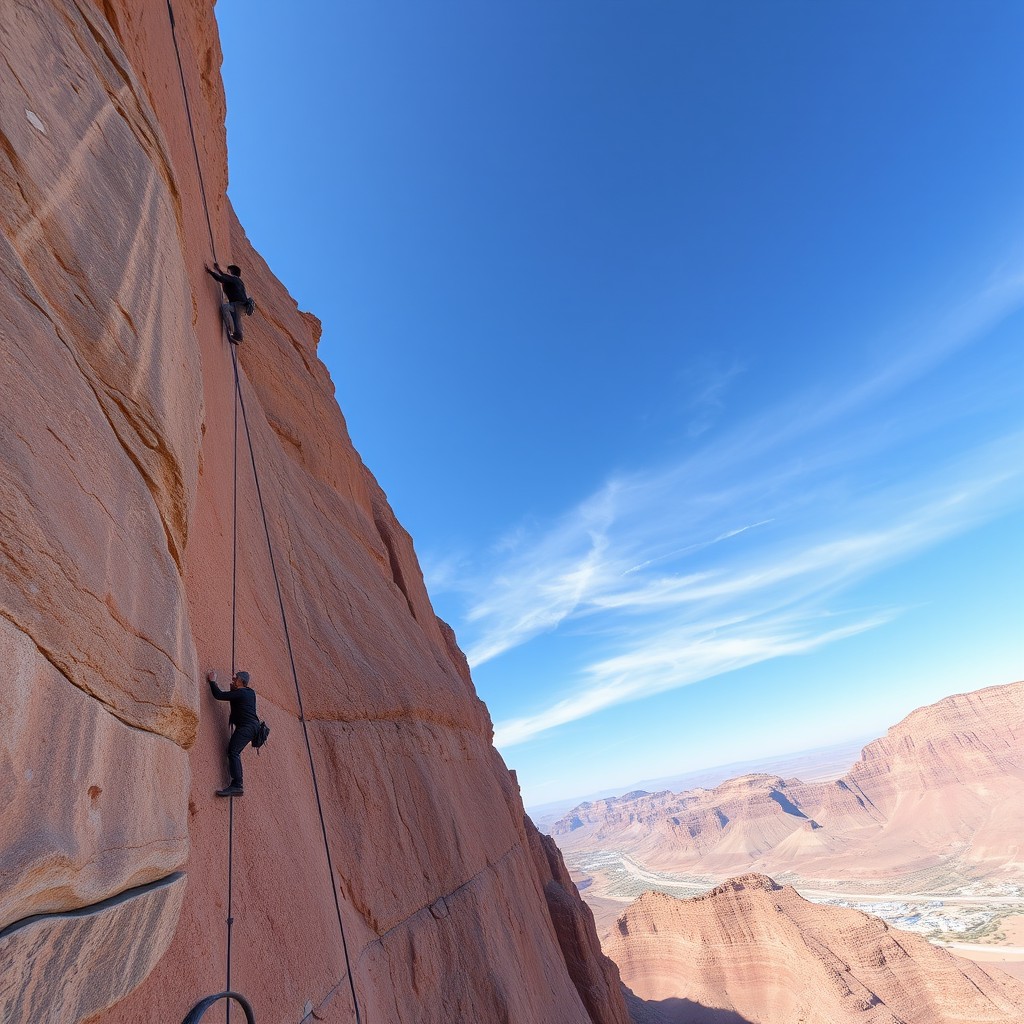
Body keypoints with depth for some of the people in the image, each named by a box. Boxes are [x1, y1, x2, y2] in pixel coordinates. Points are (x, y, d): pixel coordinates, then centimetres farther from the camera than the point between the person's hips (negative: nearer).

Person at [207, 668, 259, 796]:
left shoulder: (239, 693, -10)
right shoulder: (250, 692, 19)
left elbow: (219, 695, -15)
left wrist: (212, 681, -2)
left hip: (246, 727, -10)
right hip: (252, 725, 10)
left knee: (233, 752, -16)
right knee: (235, 753, 13)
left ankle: (236, 785, -25)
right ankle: (237, 785, 11)